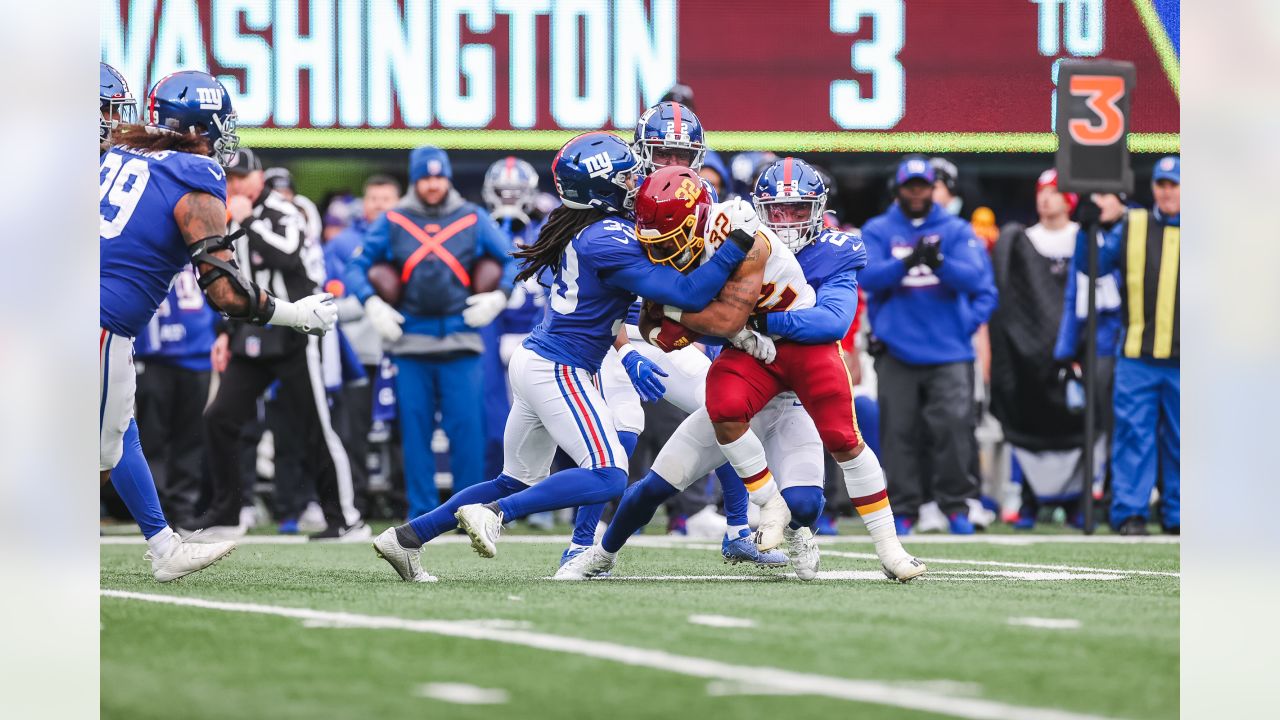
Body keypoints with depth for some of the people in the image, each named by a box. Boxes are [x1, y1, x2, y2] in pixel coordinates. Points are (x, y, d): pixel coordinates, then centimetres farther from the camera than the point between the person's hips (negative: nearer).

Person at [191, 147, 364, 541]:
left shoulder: (282, 213, -11)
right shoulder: (234, 224, 13)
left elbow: (288, 257, -31)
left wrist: (248, 221, -22)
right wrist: (226, 332, 16)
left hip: (294, 339, -8)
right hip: (252, 339, 8)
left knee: (315, 431, -5)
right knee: (219, 419, 1)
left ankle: (346, 519, 2)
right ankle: (225, 513, 11)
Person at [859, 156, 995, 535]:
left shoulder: (957, 231, 9)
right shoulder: (877, 231, 9)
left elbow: (974, 277, -4)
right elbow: (868, 276, -6)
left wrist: (939, 263, -23)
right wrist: (906, 263, -23)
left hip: (949, 351, 0)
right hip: (897, 351, 0)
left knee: (953, 427, -8)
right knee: (899, 432, -1)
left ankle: (956, 506, 2)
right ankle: (903, 510, 6)